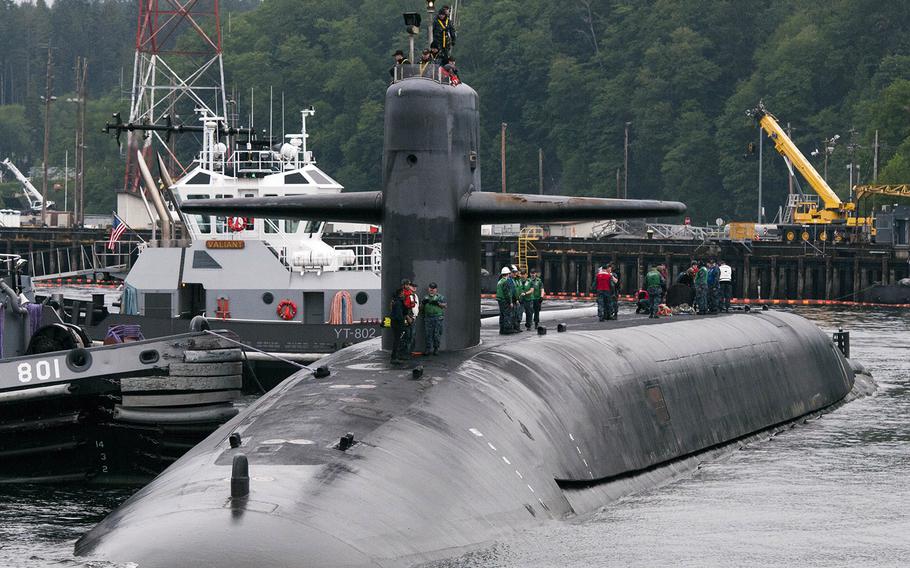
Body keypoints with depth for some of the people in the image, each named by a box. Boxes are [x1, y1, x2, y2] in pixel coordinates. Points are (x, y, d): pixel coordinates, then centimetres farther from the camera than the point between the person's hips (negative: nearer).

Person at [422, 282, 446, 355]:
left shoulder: (440, 297, 7)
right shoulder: (426, 297, 17)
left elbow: (444, 305, -2)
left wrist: (438, 303, -18)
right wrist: (423, 302, -6)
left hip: (438, 318, -3)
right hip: (428, 318, 3)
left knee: (437, 334, -3)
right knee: (428, 334, 0)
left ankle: (436, 349, 3)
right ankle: (429, 349, 4)